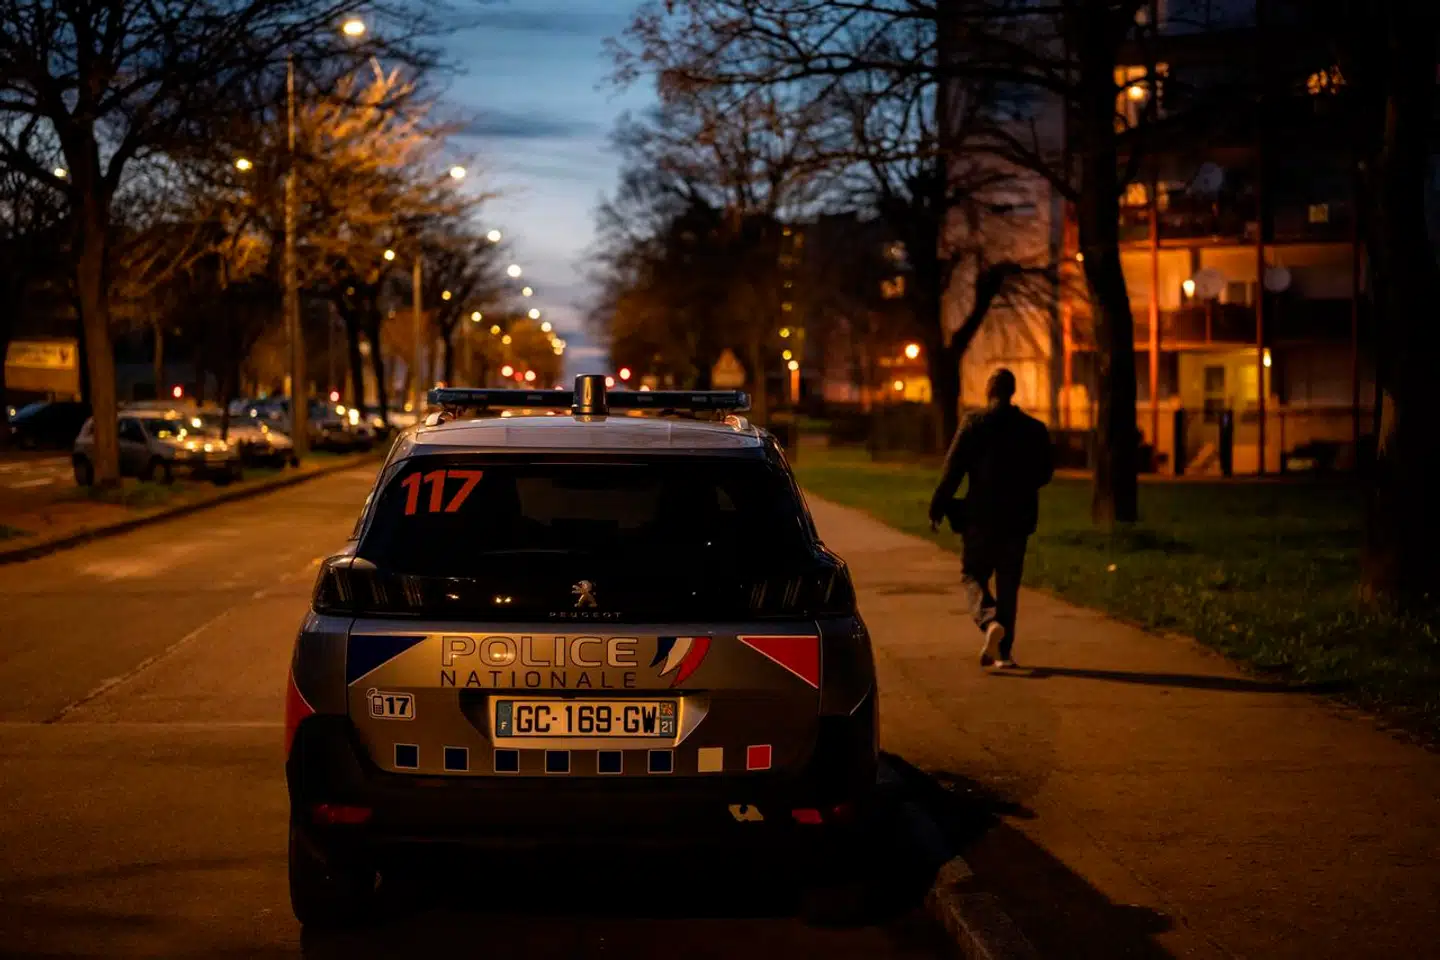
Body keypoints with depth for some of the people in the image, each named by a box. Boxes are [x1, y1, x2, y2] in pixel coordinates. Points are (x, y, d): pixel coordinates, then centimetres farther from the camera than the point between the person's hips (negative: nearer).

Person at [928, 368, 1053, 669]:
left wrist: (937, 509, -4)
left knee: (973, 575, 9)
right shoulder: (1034, 429, 2)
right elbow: (1045, 472, 8)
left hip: (981, 516, -3)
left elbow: (953, 469, -10)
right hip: (1018, 518, 3)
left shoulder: (973, 424, -8)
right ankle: (1003, 651, 11)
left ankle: (989, 621, -19)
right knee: (1008, 583, 10)